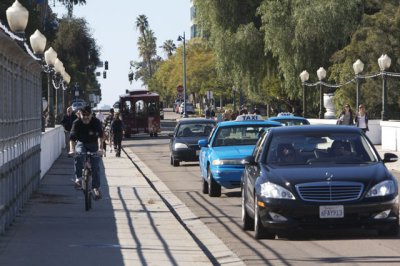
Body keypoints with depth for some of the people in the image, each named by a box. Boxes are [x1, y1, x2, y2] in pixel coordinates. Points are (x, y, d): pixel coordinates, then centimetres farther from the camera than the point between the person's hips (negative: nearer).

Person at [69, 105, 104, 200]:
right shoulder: (77, 123, -17)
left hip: (93, 144, 0)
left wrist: (100, 148, -46)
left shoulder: (96, 122, -19)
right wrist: (72, 149, -44)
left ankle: (96, 187, -1)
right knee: (78, 155, -32)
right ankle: (78, 178, -26)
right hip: (81, 143, 0)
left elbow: (100, 136, -30)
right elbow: (72, 137, -26)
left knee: (95, 165, -10)